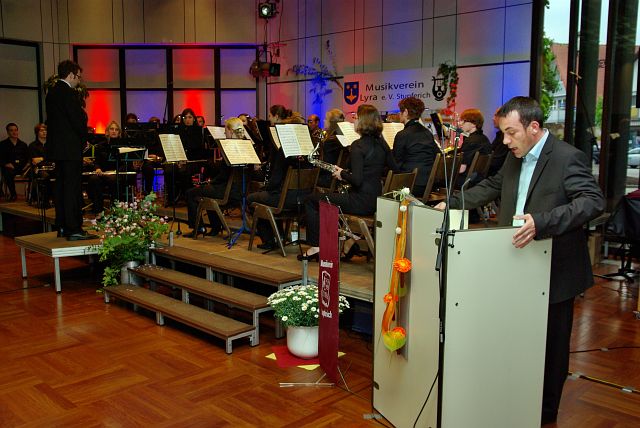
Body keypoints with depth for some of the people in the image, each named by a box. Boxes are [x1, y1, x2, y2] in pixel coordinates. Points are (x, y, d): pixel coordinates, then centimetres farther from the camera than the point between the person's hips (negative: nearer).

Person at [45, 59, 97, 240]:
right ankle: (73, 229, -6)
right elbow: (78, 119, -17)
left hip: (57, 147, 10)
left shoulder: (52, 92, 15)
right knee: (73, 188, -8)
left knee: (61, 186, 12)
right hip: (70, 148, -10)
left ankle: (62, 227, 18)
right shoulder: (68, 93, -14)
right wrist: (84, 139, -1)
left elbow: (55, 120, 17)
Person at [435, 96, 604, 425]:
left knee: (551, 345, 9)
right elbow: (491, 187, 21)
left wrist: (541, 222, -39)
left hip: (555, 271, -7)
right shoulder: (515, 158, 8)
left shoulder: (568, 158, -17)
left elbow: (593, 201, -27)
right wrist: (453, 203, 10)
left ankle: (545, 413, 28)